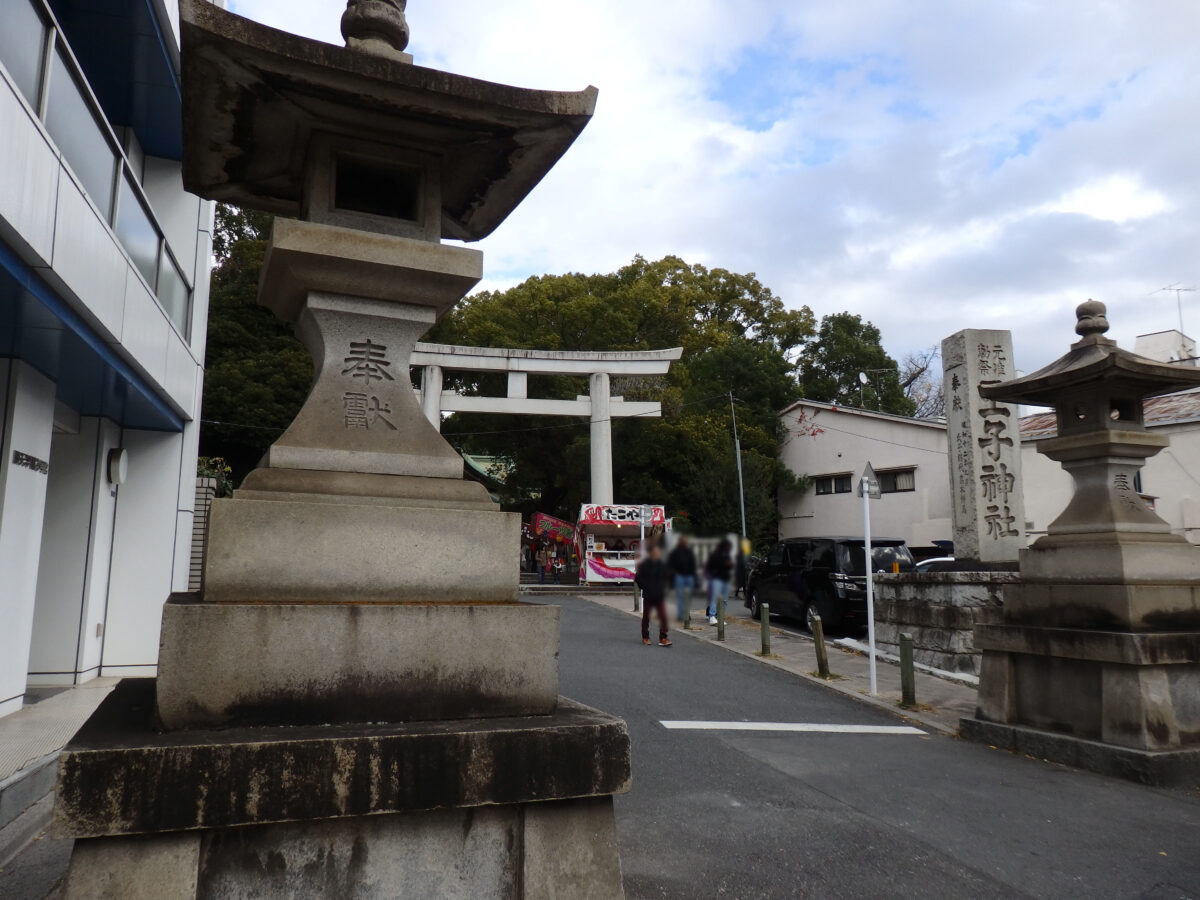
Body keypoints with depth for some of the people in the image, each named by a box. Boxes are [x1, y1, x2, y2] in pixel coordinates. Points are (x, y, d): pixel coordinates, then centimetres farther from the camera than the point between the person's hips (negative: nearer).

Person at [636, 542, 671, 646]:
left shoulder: (662, 565, 7)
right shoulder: (644, 565, -6)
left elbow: (666, 578, 19)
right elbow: (638, 578, -5)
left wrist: (663, 588, 7)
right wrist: (645, 588, -9)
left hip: (660, 596, 3)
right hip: (648, 596, -3)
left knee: (663, 616, -5)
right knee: (646, 617, 8)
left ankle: (663, 638, -2)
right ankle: (645, 637, 21)